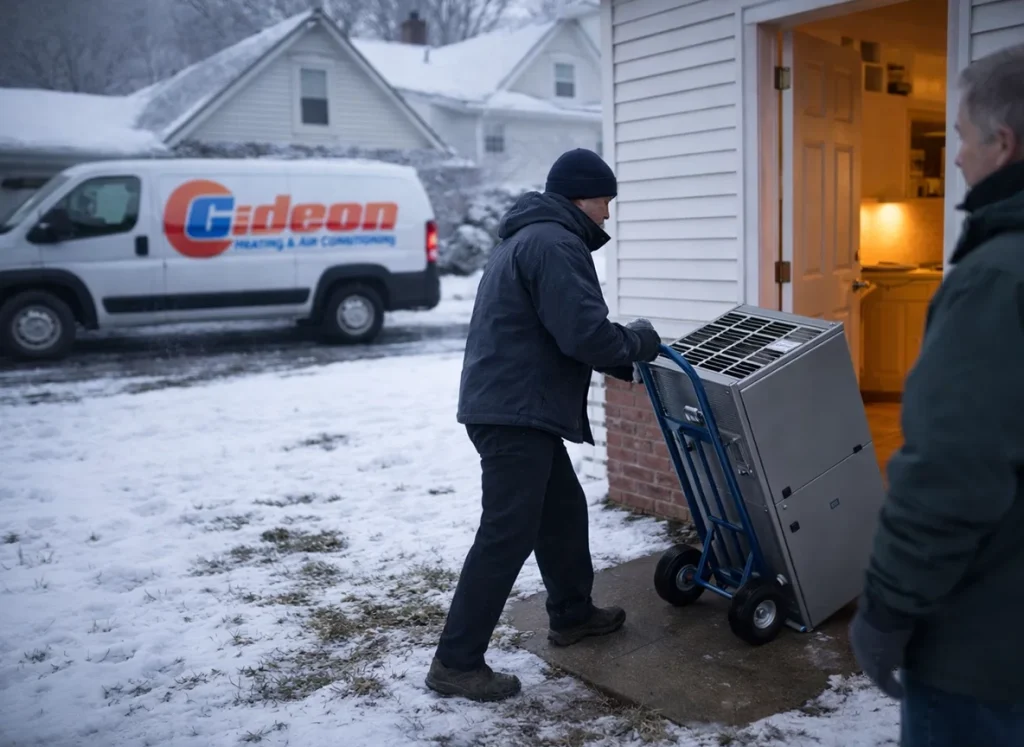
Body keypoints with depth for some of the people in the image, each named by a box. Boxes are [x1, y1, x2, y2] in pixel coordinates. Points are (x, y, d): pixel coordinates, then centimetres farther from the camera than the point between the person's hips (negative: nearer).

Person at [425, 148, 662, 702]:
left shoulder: (526, 237, 21)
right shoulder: (555, 244, -14)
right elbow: (586, 334, -21)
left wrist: (620, 360, 17)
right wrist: (639, 341, -2)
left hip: (511, 406, 11)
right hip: (516, 412, -11)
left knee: (563, 510, 21)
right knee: (507, 534, -7)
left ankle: (571, 613, 38)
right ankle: (456, 662, 0)